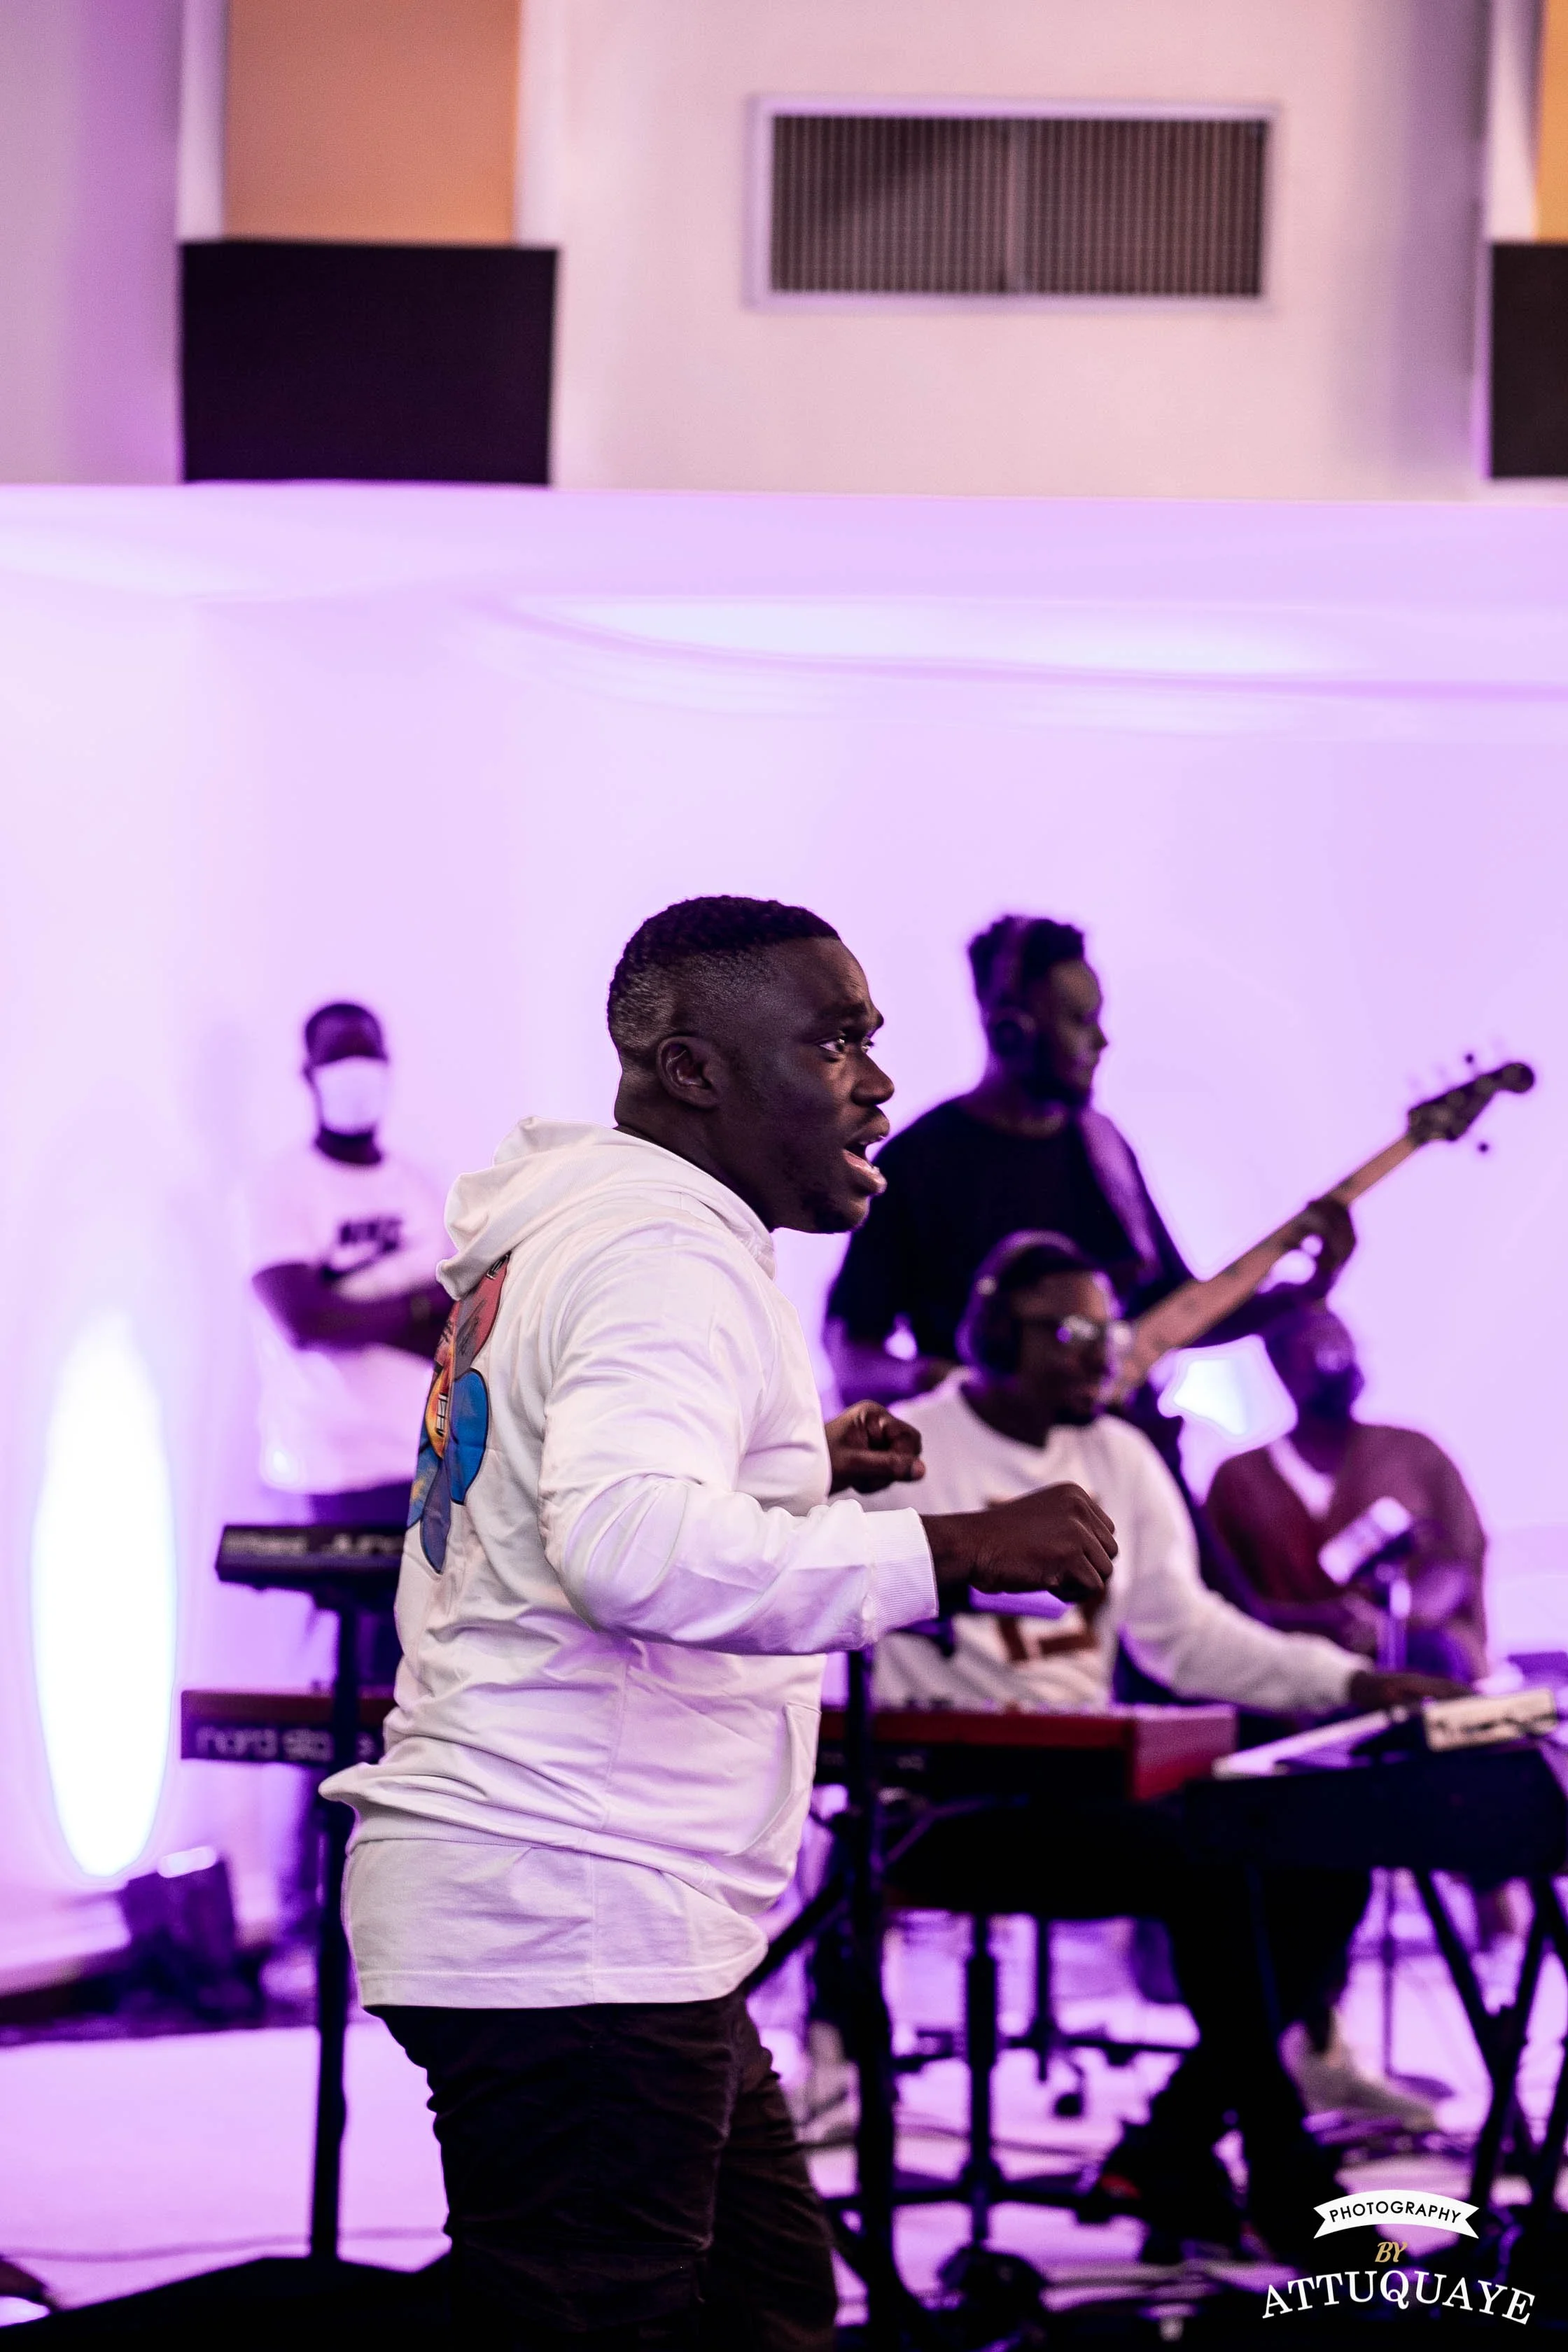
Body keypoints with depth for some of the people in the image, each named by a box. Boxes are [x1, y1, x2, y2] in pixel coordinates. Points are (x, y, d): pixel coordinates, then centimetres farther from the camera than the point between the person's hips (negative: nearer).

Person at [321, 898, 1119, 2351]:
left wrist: (793, 1475, 24)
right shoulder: (666, 1250, -15)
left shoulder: (550, 1247, 19)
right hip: (570, 1927, -11)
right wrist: (946, 1551, -35)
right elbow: (628, 1547, -33)